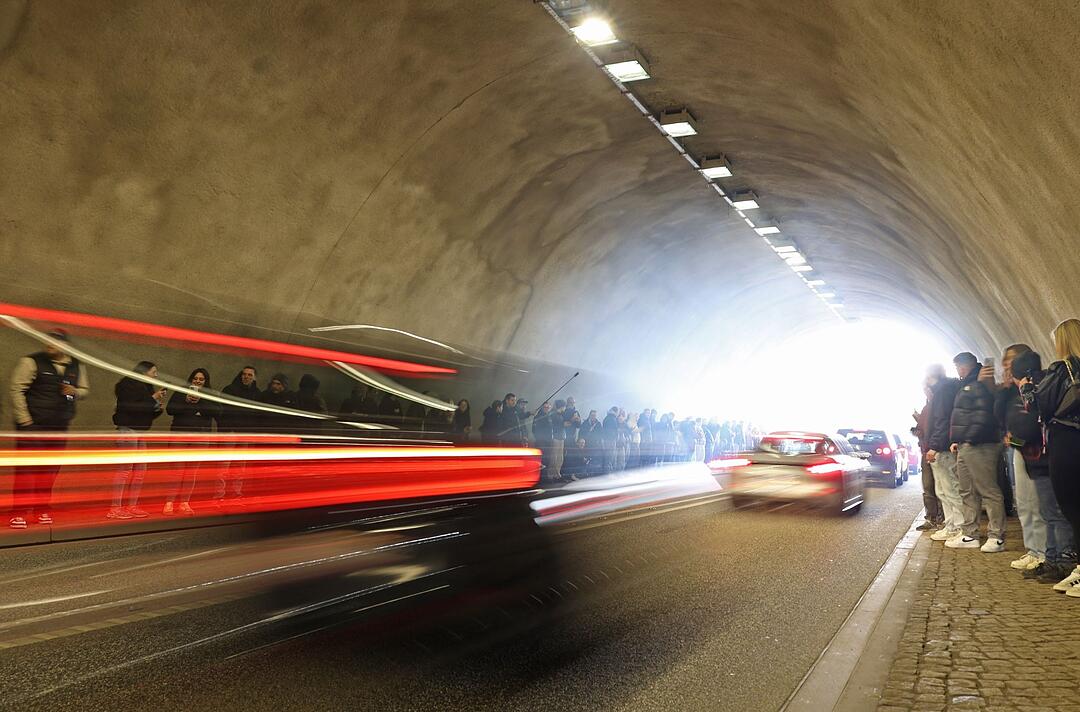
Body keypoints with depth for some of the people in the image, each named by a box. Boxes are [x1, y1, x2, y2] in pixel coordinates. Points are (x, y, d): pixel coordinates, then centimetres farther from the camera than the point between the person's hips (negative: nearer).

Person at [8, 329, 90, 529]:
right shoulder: (31, 362, -5)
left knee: (50, 469, 9)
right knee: (26, 468, -5)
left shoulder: (76, 366, 10)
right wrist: (24, 420, -14)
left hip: (59, 427, 5)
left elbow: (85, 389, 21)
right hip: (32, 426, -5)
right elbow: (17, 390, -9)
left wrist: (75, 392, -3)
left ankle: (41, 510, 19)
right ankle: (18, 512, -1)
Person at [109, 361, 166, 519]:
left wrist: (158, 405, 1)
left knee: (140, 470, 8)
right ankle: (115, 509, -11)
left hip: (139, 432, 9)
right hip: (128, 430, -9)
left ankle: (132, 506, 13)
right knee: (125, 469, -12)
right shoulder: (129, 385, -7)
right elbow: (131, 407, -21)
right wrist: (153, 399, -17)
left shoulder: (146, 388, 18)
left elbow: (148, 414, 19)